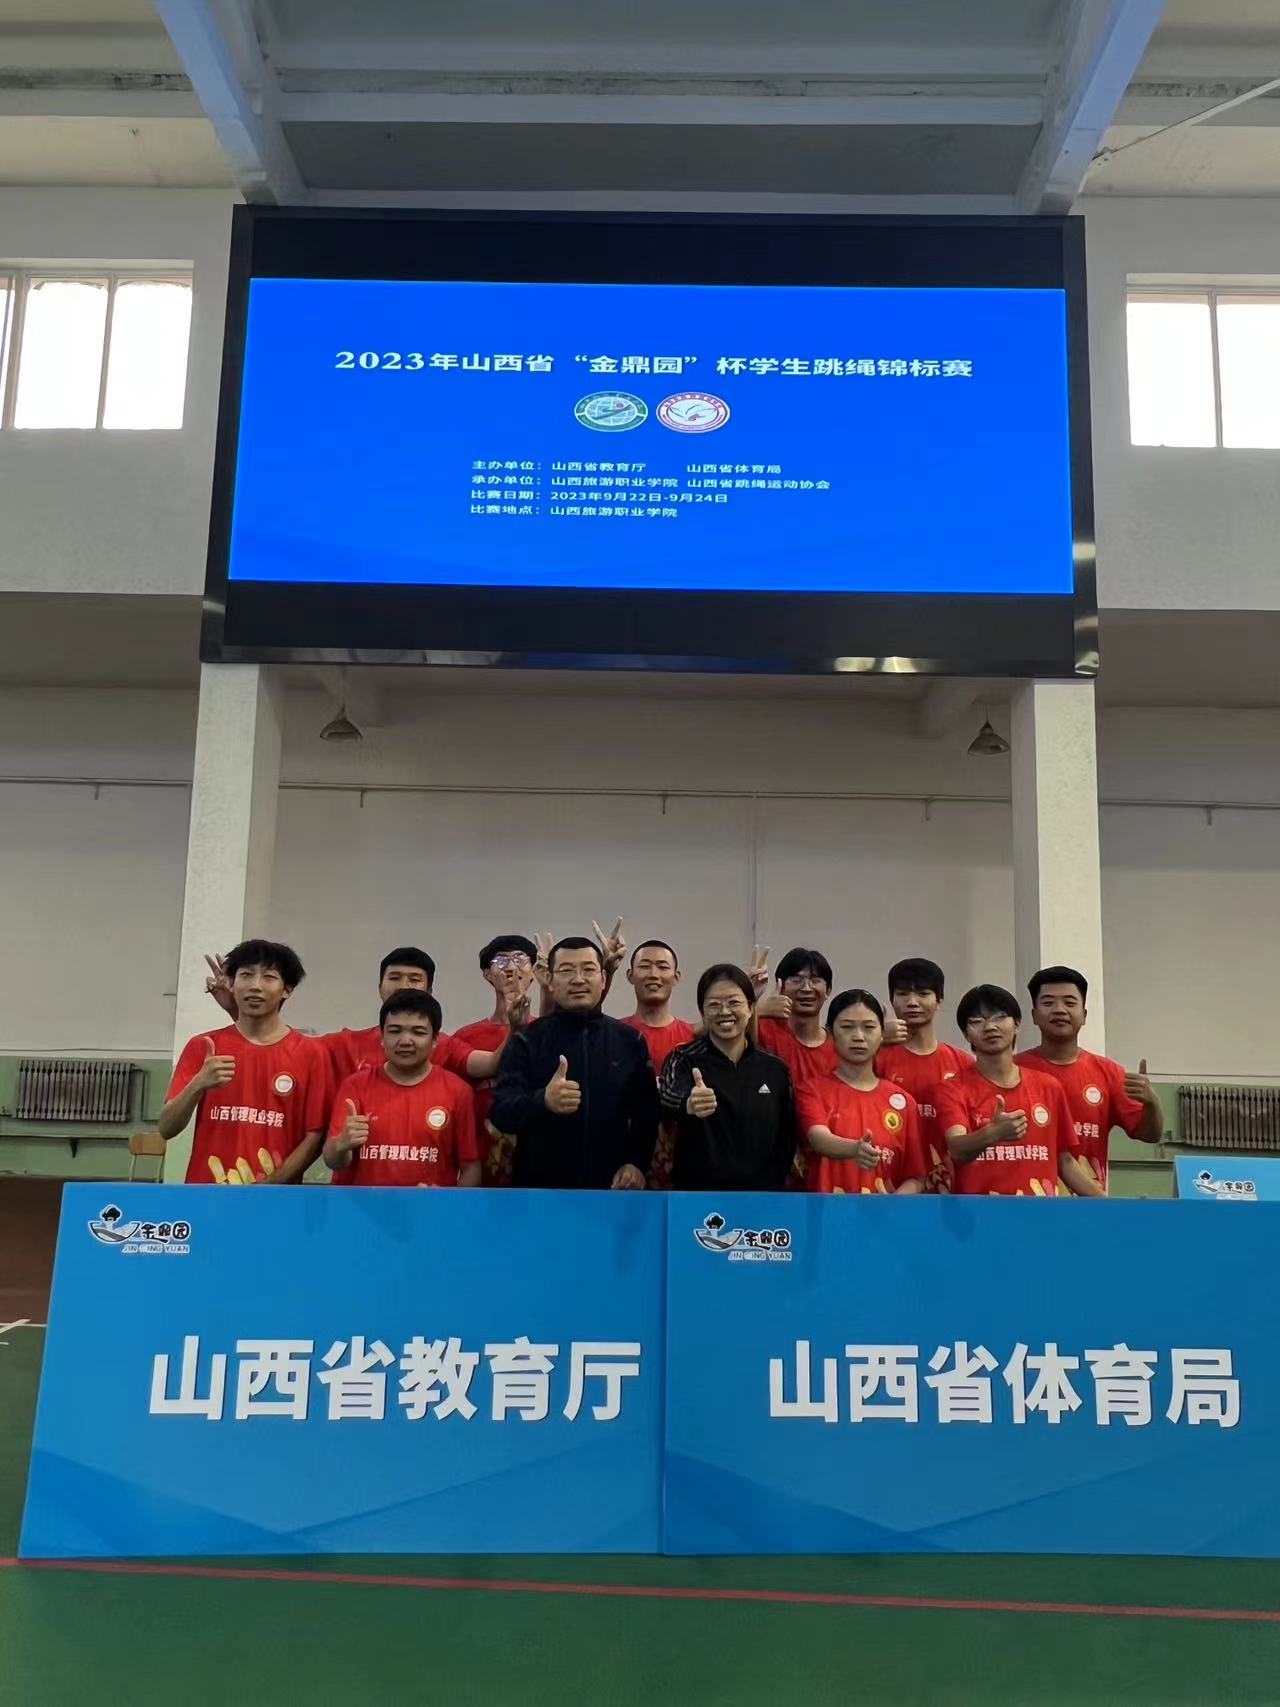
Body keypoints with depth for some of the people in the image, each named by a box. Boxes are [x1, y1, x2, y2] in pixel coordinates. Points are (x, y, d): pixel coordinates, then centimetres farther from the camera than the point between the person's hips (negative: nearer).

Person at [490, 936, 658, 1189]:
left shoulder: (630, 1040, 6)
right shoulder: (526, 1041, -2)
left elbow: (646, 1113, 9)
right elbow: (501, 1111, -13)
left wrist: (637, 1163, -7)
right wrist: (543, 1102, -33)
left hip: (613, 1188, 2)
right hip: (540, 1186, -2)